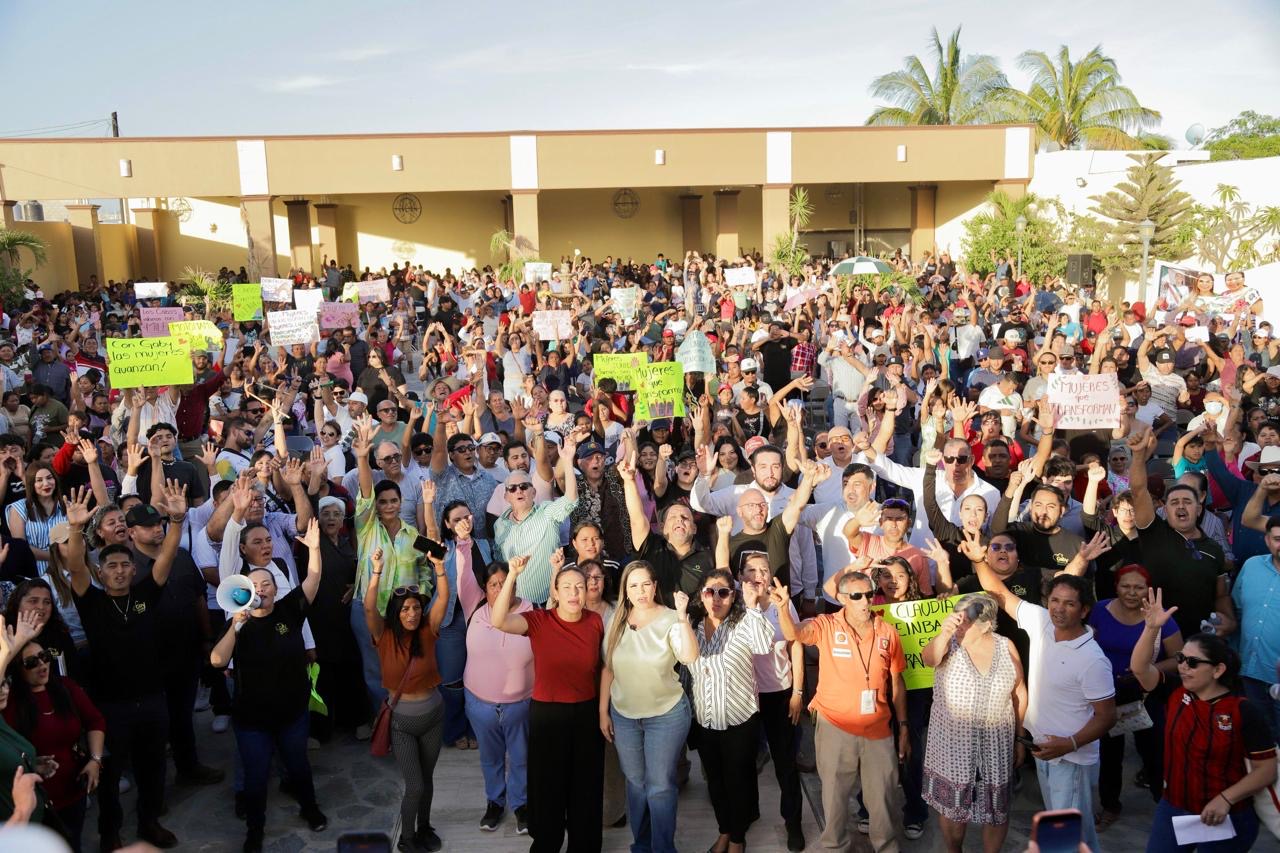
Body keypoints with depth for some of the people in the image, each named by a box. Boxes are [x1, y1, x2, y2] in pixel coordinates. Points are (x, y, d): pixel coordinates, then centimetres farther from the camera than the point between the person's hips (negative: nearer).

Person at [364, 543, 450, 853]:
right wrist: (377, 572, -38)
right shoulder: (385, 635, -11)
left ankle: (424, 827, 41)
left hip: (433, 714, 3)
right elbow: (369, 608, -28)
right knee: (414, 786, -1)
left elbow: (444, 599, -18)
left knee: (427, 779, 18)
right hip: (401, 719, -2)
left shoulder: (428, 631, -7)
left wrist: (439, 566, -30)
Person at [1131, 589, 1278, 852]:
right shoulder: (1175, 692, -5)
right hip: (1173, 809, 4)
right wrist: (1152, 628, -30)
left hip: (1228, 819, -3)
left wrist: (1225, 799, -20)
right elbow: (1139, 667, -17)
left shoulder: (1243, 711, -14)